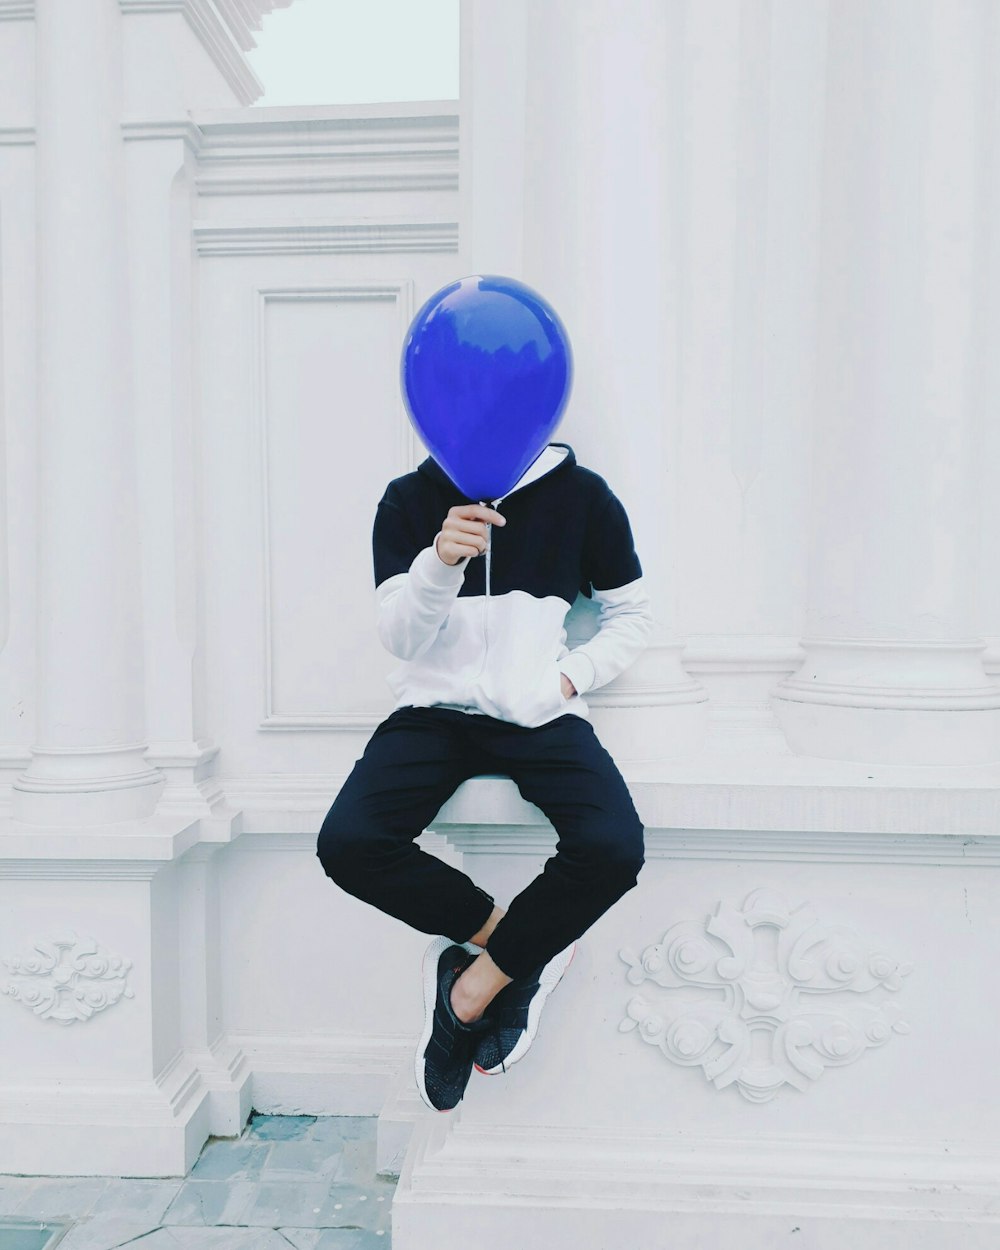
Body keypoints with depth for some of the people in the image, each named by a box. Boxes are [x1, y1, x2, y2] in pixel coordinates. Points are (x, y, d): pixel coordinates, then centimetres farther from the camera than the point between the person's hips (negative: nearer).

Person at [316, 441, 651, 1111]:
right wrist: (440, 561, -24)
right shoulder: (410, 500, 3)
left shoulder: (581, 494, 3)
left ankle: (475, 985, -3)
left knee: (612, 849, -28)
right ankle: (525, 945, -3)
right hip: (435, 709, 1)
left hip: (540, 716, 0)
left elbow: (632, 616, 12)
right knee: (348, 843, -25)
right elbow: (399, 637, -5)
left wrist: (567, 677, -4)